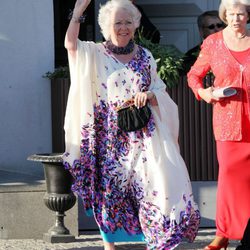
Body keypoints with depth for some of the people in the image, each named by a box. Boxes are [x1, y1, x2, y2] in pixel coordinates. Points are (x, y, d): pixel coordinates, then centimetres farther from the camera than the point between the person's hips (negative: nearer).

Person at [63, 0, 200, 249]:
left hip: (143, 133, 2)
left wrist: (149, 95, -11)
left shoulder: (144, 56, 9)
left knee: (160, 173, -11)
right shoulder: (96, 54, 2)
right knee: (110, 186, 5)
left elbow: (160, 92, 12)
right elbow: (70, 44, -16)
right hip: (110, 135, -1)